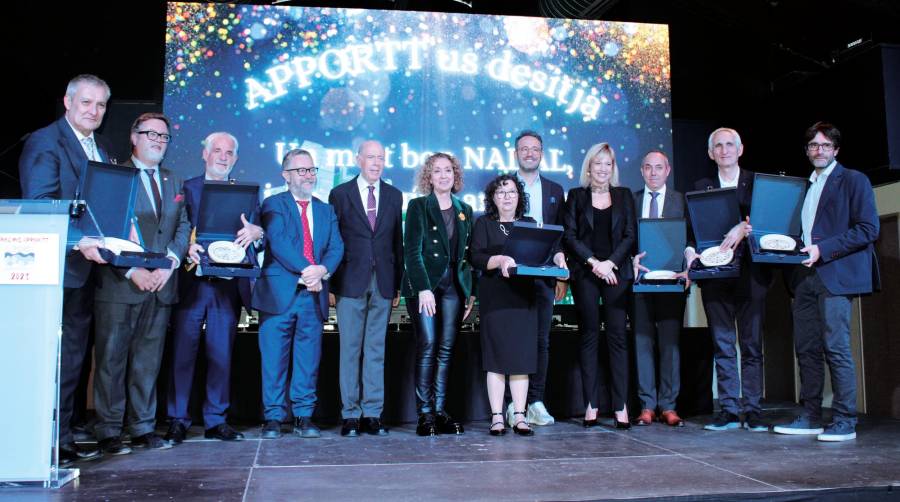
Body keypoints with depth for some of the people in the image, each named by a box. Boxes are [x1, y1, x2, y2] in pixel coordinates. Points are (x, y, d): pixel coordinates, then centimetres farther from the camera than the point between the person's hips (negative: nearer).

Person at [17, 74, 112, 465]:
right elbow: (40, 206, -17)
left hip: (84, 270, 8)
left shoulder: (100, 149, 17)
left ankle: (62, 439, 22)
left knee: (72, 358, 13)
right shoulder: (44, 142, -7)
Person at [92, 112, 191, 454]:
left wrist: (169, 262, -8)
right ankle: (108, 432, 8)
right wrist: (131, 270, -15)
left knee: (148, 361, 8)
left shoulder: (174, 182, 18)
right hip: (119, 285, -4)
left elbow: (183, 227, 9)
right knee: (111, 359, 1)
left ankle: (143, 428, 15)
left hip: (160, 285, 5)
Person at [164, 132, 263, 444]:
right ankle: (177, 420, 9)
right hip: (191, 283, -2)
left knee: (222, 355, 5)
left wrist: (256, 231, -21)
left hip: (228, 286, 2)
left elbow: (256, 229, 2)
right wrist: (187, 246, -21)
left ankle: (216, 420, 14)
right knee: (182, 352, -1)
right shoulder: (186, 188, 8)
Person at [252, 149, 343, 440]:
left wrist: (322, 270, -15)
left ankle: (304, 417, 13)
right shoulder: (273, 205, 5)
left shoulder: (326, 210, 18)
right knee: (274, 358, 0)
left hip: (314, 295, 4)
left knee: (309, 359, 5)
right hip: (280, 293, -3)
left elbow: (336, 247, 5)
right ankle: (273, 418, 9)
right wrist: (305, 270, -20)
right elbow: (278, 242, -10)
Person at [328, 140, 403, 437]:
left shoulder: (394, 196, 12)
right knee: (350, 349, 0)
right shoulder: (340, 194, 4)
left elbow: (398, 242, 12)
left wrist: (398, 284, 7)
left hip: (383, 283, 2)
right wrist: (330, 284, -2)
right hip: (350, 282, -2)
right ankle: (350, 415, 7)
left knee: (376, 349, 4)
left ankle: (373, 415, 10)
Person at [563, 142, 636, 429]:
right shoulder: (576, 196, 11)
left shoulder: (624, 196, 14)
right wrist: (593, 262, -10)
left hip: (617, 273, 1)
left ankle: (621, 406, -3)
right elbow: (569, 236, 2)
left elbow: (630, 235, 6)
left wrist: (611, 263, -8)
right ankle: (591, 406, 2)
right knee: (589, 337, 0)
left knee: (617, 336, -3)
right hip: (585, 274, -1)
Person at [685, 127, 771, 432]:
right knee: (722, 344, 3)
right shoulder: (701, 188, 13)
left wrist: (744, 227, -21)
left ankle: (752, 410, 6)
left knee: (752, 343, 0)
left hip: (750, 273, -1)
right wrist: (690, 251, -12)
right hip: (714, 275, 2)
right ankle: (728, 410, 8)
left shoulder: (757, 183, 9)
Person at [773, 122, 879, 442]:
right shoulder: (804, 187, 22)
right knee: (806, 349, 6)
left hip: (835, 275, -7)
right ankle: (810, 417, 13)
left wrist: (822, 249, -15)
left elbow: (868, 229, -7)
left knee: (836, 348, -9)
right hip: (806, 276, 7)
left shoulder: (853, 181, 2)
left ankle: (844, 422, -3)